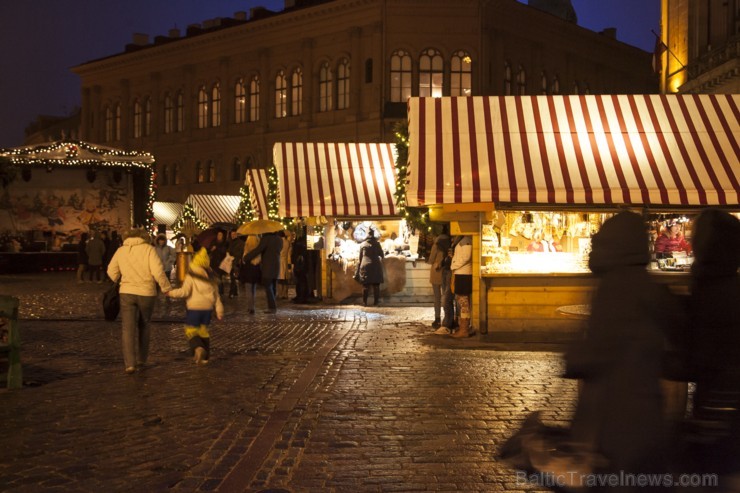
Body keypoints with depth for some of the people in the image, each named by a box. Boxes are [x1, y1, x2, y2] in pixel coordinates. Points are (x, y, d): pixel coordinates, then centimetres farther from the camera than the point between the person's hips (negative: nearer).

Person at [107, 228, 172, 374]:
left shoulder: (121, 250, 6)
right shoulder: (148, 249, -5)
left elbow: (112, 272, 13)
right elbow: (158, 272, -14)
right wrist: (166, 288, -3)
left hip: (127, 293, 1)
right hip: (146, 293, -1)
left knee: (128, 329, -1)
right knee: (143, 327, 17)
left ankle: (130, 363, -12)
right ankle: (141, 359, 25)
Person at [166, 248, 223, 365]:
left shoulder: (191, 275, -8)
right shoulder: (211, 276, 9)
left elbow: (185, 291, -16)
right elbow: (216, 295, 11)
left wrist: (171, 293, -3)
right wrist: (219, 310, 15)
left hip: (194, 307, -5)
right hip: (208, 307, 5)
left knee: (191, 330, 1)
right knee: (203, 330, 16)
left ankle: (198, 348, -26)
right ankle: (205, 356, 14)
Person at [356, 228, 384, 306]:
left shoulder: (362, 244, 3)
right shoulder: (377, 243, -2)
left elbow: (360, 258, 7)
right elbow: (382, 255, 4)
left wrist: (358, 269, 14)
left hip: (365, 265, 1)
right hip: (375, 265, -1)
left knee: (366, 285, 3)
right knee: (376, 285, 5)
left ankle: (364, 302, 2)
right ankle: (376, 301, 4)